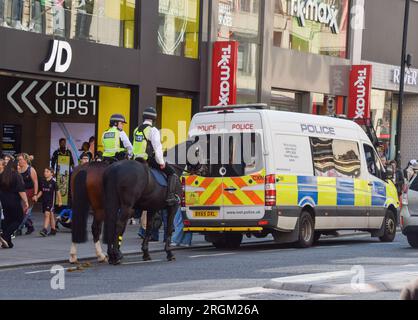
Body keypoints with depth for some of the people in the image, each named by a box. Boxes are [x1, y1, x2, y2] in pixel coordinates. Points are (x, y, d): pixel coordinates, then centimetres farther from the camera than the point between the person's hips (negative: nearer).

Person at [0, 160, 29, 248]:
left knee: (7, 220, 13)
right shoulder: (16, 176, -12)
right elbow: (21, 190, -16)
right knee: (18, 219, 5)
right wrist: (26, 201, -13)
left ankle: (7, 242, 10)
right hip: (14, 201, -6)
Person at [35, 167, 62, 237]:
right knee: (51, 215, 14)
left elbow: (57, 191, -4)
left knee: (47, 214, -17)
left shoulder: (53, 182, -8)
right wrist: (37, 197, 2)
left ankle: (45, 230, -22)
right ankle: (53, 230, 21)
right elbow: (41, 191, 17)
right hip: (44, 200, 6)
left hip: (50, 200, -6)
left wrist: (60, 201, -4)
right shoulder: (43, 182, 9)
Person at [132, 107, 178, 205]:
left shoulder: (136, 130, 11)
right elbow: (157, 148, -16)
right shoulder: (153, 130, -13)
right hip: (150, 159, -7)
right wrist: (161, 162, -7)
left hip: (137, 160, 7)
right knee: (172, 173, 0)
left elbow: (136, 147, 14)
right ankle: (170, 196, -11)